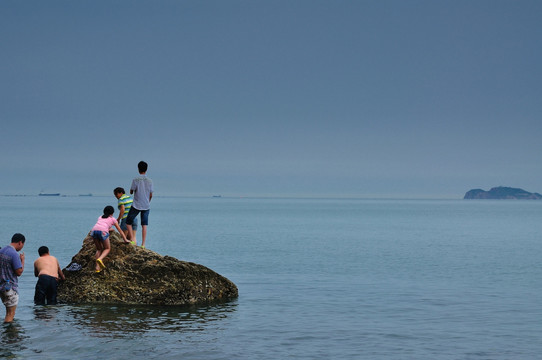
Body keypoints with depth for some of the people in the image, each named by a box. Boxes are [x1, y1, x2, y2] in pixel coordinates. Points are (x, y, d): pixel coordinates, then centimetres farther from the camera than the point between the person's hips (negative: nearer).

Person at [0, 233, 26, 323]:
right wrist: (22, 260, -4)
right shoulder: (14, 254, -18)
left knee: (9, 311, 19)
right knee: (10, 314, -3)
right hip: (10, 287, -9)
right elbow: (19, 272, -17)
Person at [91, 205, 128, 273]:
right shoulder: (113, 219, 27)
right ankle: (100, 259, -13)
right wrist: (125, 240, 46)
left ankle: (97, 267, 7)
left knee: (99, 249, 21)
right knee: (107, 248, 15)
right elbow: (120, 231, 34)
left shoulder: (100, 217, 36)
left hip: (94, 230, 4)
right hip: (103, 232, -4)